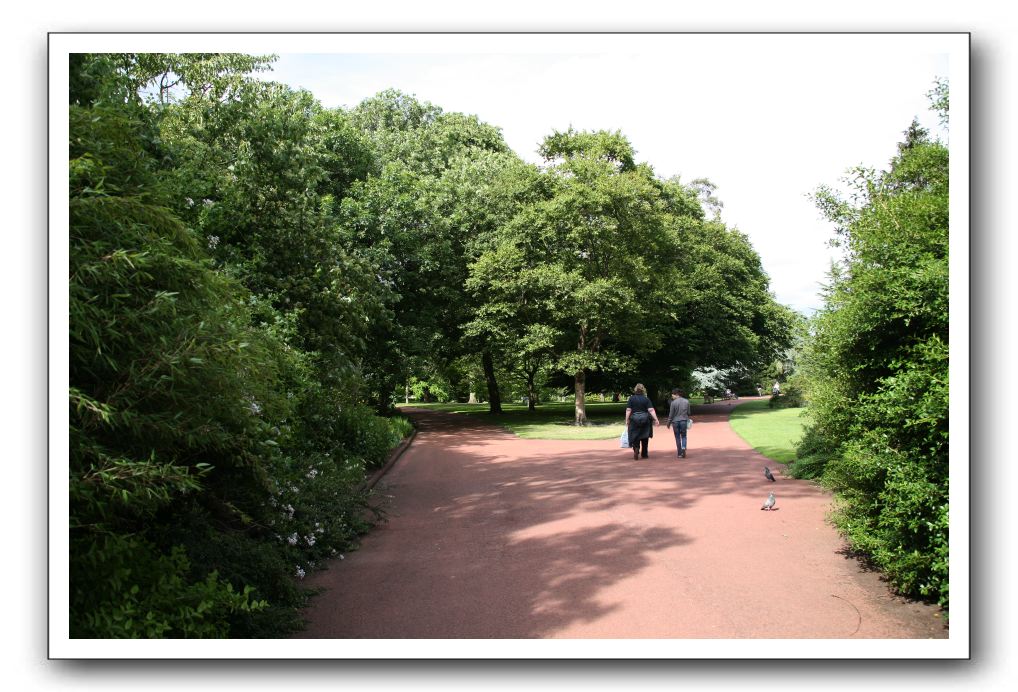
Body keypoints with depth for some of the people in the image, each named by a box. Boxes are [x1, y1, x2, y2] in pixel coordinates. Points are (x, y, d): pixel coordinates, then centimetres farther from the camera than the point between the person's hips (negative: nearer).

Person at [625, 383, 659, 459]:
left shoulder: (631, 399, -2)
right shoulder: (646, 399, -2)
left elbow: (628, 410, -5)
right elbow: (651, 410, -9)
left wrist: (627, 421, 1)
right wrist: (656, 420, -9)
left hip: (634, 420, -1)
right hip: (645, 420, 1)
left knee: (635, 437, 4)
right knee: (644, 437, 14)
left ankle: (636, 448, -22)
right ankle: (644, 454, 20)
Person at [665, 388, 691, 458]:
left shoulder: (674, 402, -13)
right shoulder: (686, 401, -1)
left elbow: (671, 414, -8)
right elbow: (688, 413, 6)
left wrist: (668, 423, 4)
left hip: (675, 421, -2)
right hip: (684, 421, 2)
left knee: (677, 437, 9)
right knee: (683, 436, 14)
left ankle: (680, 453, 12)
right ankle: (683, 448, -12)